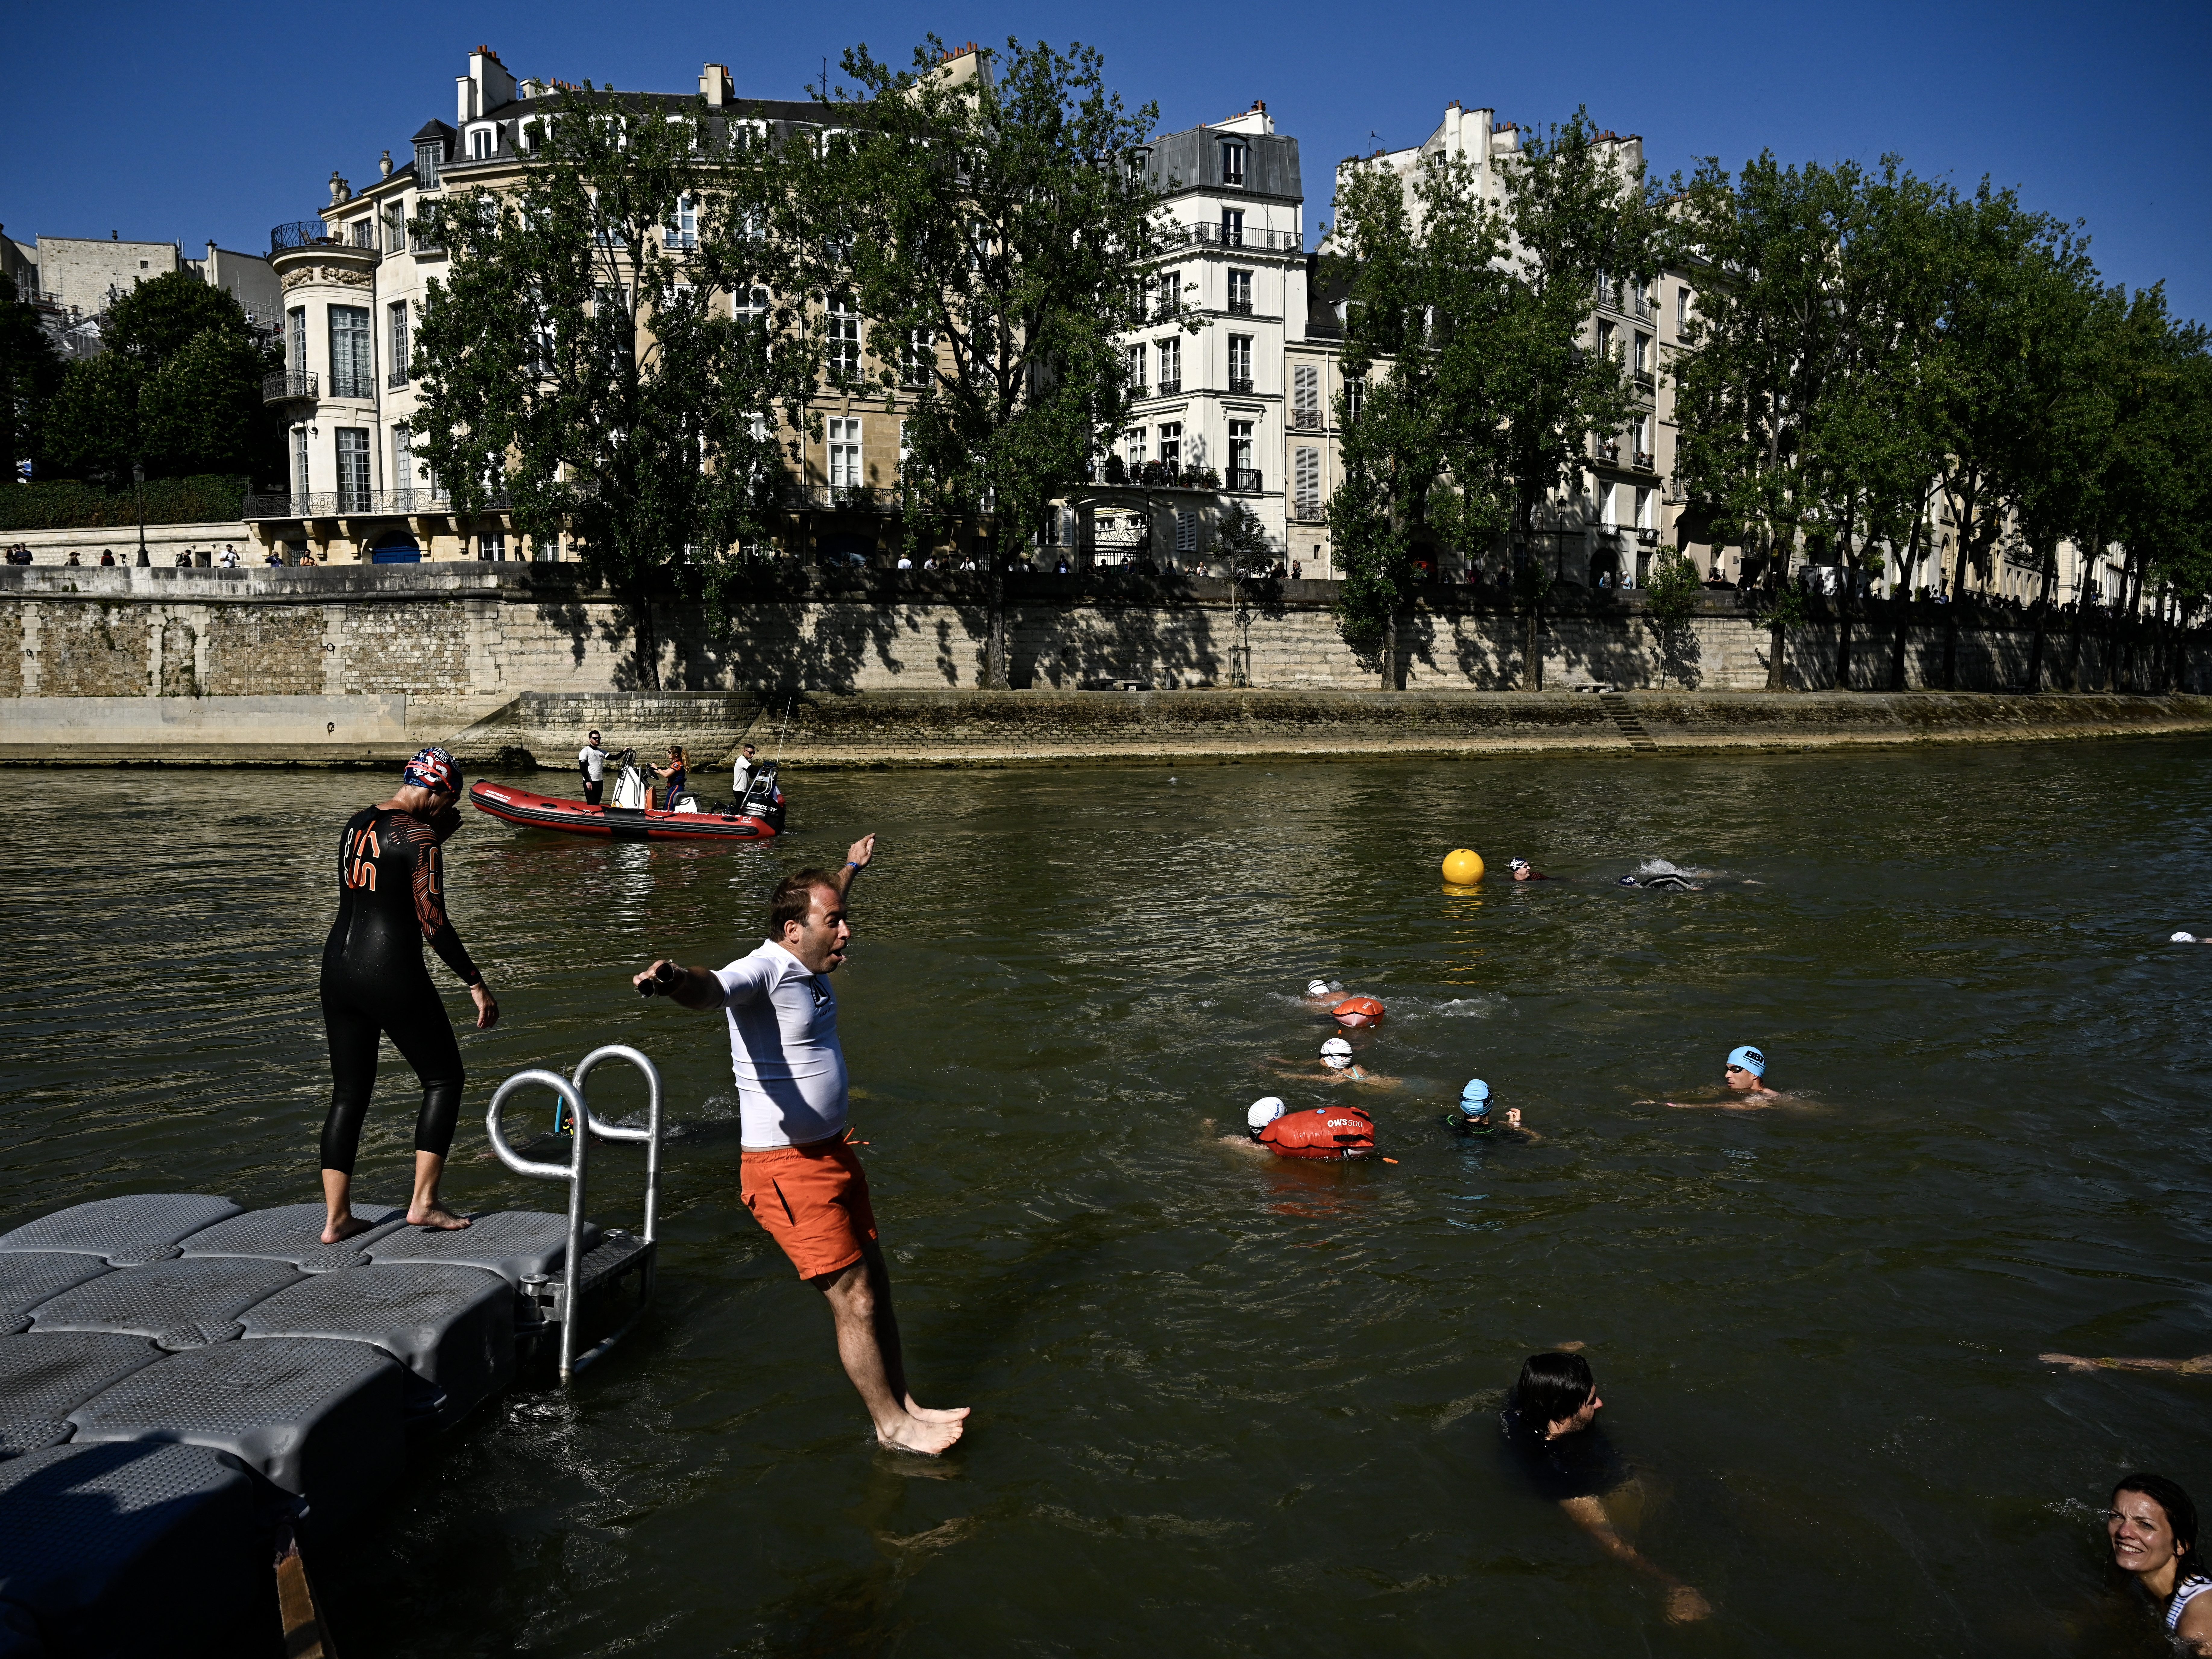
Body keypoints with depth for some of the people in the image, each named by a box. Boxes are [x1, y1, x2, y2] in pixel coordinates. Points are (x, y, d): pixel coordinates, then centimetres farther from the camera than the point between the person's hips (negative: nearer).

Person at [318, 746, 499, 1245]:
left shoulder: (355, 824, 10)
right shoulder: (419, 835, -13)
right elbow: (433, 924, -17)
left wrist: (437, 837, 15)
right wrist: (477, 984, -12)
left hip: (337, 966, 8)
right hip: (391, 974, -8)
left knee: (349, 1093, 14)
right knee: (444, 1078, 9)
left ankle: (336, 1218, 15)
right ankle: (423, 1203, 7)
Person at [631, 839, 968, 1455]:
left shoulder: (809, 965, 8)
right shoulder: (765, 970, -20)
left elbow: (827, 914, 32)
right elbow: (712, 990, -44)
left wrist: (852, 869, 48)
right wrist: (675, 981, -66)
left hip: (832, 1151, 9)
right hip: (787, 1168, -9)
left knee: (875, 1285, 16)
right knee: (855, 1300, -2)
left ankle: (904, 1405, 30)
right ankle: (892, 1426, 14)